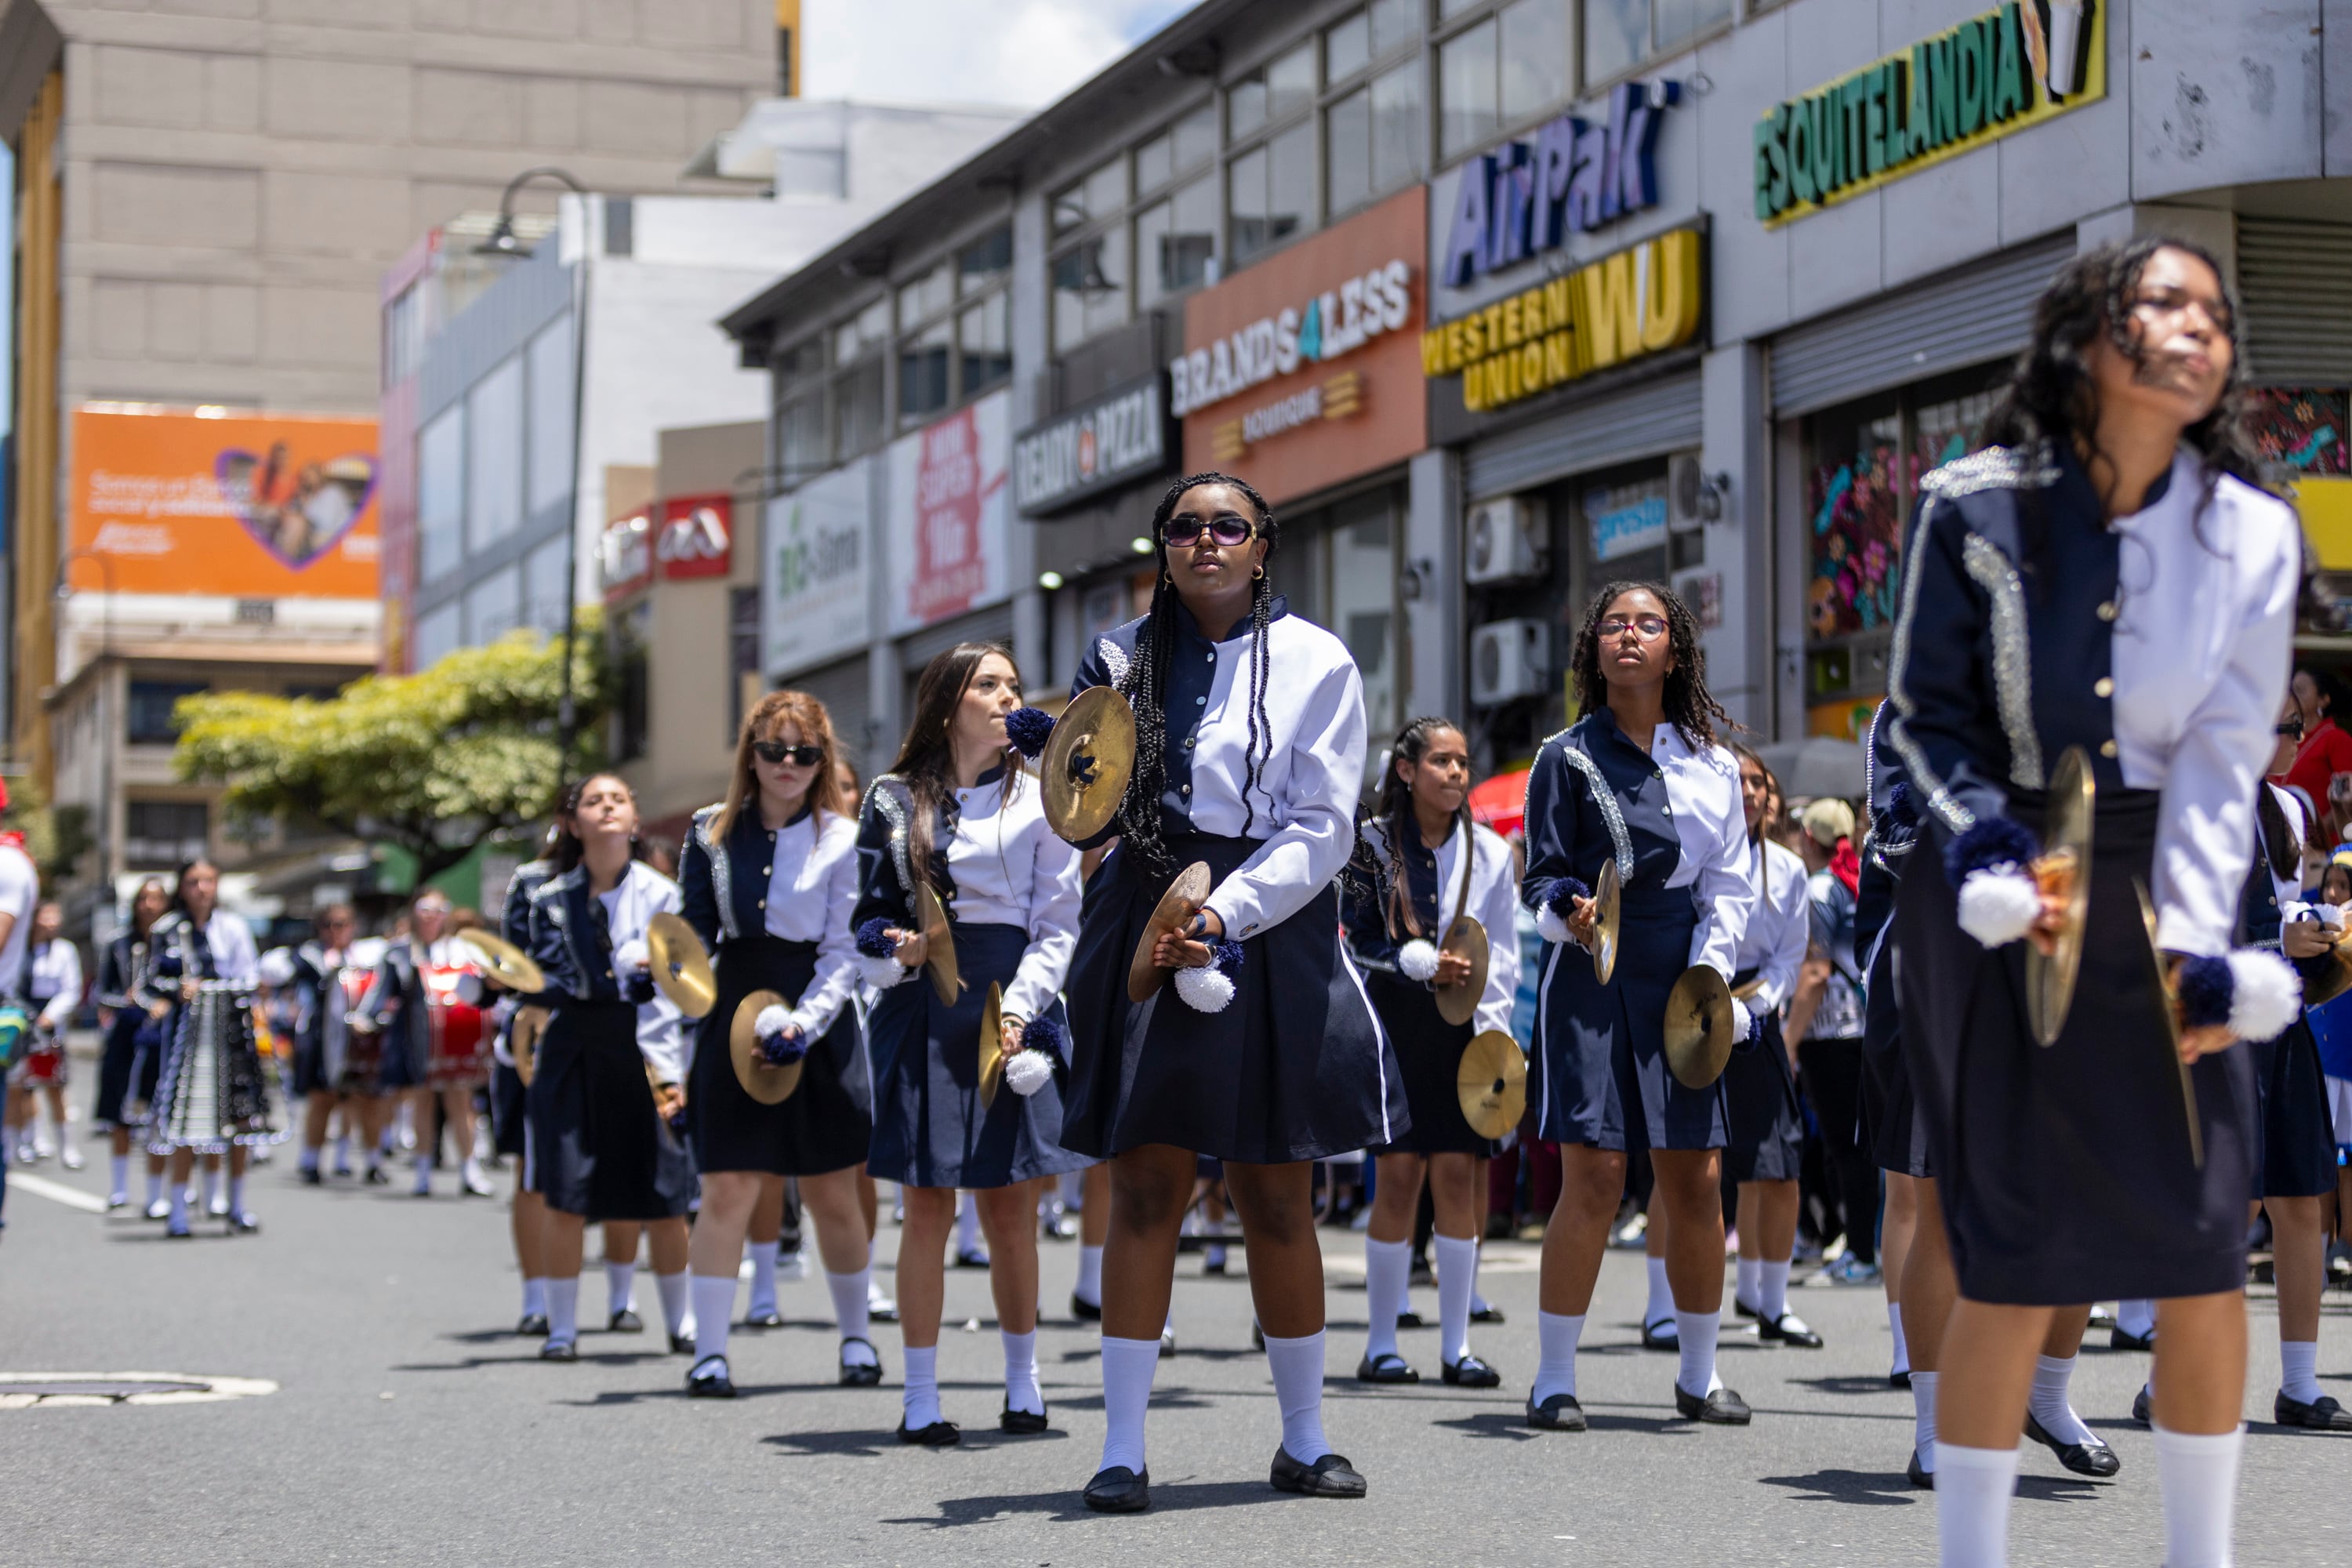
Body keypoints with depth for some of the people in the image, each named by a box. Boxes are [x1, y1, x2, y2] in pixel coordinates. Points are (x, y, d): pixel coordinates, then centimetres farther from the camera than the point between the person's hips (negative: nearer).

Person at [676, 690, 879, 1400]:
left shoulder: (842, 840, -1)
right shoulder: (714, 833, 5)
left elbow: (843, 954, -4)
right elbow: (692, 934, 9)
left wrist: (804, 1020, -17)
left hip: (820, 1030, -1)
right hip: (733, 1022, 1)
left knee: (832, 1194, 6)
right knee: (728, 1189, -6)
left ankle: (855, 1336, 23)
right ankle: (709, 1353, -2)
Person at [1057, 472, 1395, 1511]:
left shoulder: (1315, 663, 3)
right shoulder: (1120, 659, 9)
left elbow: (1322, 829, -4)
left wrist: (1223, 917, -16)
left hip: (1273, 937, -1)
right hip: (1145, 935, 1)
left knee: (1278, 1199, 3)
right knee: (1144, 1189, -3)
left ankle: (1303, 1442, 17)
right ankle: (1122, 1448, 1)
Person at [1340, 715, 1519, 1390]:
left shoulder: (1490, 852, 8)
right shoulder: (1372, 843, 2)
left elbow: (1499, 954, 9)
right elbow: (1357, 940, -1)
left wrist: (1491, 1033, -2)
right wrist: (1425, 963, -15)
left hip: (1461, 1026, 2)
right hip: (1393, 1022, -2)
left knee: (1457, 1175, -2)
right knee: (1397, 1175, -5)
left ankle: (1456, 1346, 4)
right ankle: (1381, 1345, 3)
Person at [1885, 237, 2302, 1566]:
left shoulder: (2253, 535, -2)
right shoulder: (1978, 507, -7)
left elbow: (2224, 759, -7)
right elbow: (1926, 710, -2)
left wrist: (2198, 942, -18)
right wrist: (1990, 844, -18)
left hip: (2163, 890, 2)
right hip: (2000, 893, -2)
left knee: (2208, 1251, 1)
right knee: (2016, 1263, -5)